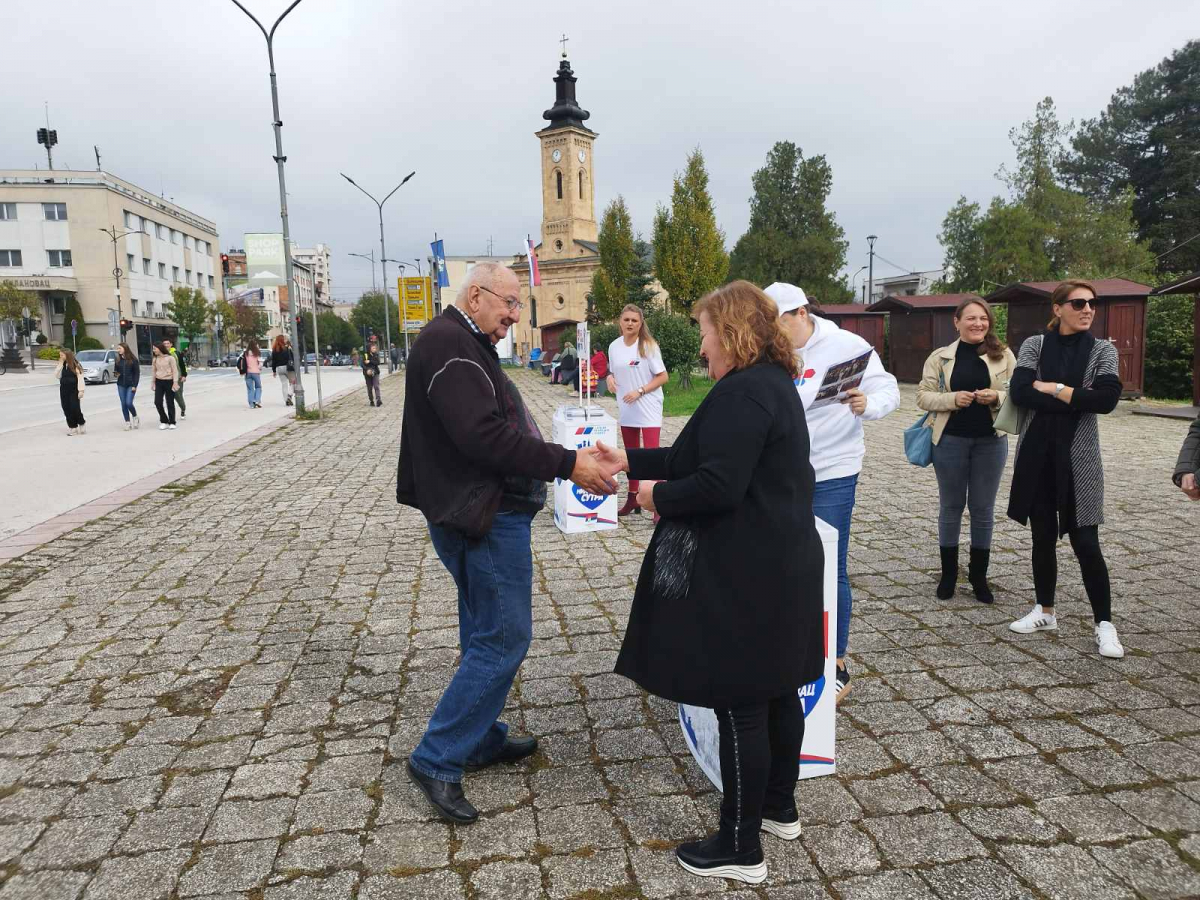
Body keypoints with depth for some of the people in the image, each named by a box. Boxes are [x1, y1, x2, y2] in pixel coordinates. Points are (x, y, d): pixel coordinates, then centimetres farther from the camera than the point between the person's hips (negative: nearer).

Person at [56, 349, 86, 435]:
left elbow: (80, 378, -11)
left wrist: (81, 390, -17)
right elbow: (57, 376, 0)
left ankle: (82, 424, 13)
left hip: (74, 390, -6)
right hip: (64, 391, 6)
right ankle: (72, 427, 11)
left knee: (75, 409, -10)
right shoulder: (62, 365, 11)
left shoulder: (75, 365, -6)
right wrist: (60, 364, -5)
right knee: (67, 410, 4)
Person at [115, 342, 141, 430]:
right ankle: (127, 422, 10)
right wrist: (117, 374, -6)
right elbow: (117, 370, 19)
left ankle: (135, 417, 13)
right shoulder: (118, 360, 8)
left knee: (129, 403, -13)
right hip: (121, 385, 4)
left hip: (130, 385, -4)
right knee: (123, 404, 2)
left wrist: (134, 385, -11)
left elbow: (137, 373, -5)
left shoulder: (133, 360, -5)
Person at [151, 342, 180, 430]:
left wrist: (175, 382, -14)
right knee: (157, 402, -4)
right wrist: (153, 383, 14)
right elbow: (154, 371, 14)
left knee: (170, 403, 3)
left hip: (169, 381, -4)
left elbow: (175, 371, -8)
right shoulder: (155, 359, 7)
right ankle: (164, 421, 10)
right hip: (159, 382, 4)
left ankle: (172, 422, 14)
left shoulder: (170, 358, -8)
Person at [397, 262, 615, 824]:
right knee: (505, 638, -5)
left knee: (486, 635, 19)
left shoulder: (464, 344, 18)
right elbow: (484, 436, -27)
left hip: (484, 512, 11)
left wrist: (563, 459, 12)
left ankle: (482, 740, 33)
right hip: (484, 518, -11)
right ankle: (436, 761, 5)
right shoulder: (449, 344, -17)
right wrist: (566, 464, -25)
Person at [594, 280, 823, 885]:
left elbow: (717, 485, -27)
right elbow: (700, 457, 17)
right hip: (780, 565, 11)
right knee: (776, 691, 20)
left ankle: (740, 848, 15)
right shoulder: (773, 383, 14)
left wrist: (659, 497, -10)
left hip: (744, 577, -11)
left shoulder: (742, 391, -19)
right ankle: (780, 808, 37)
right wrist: (631, 460, 14)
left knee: (740, 706, 0)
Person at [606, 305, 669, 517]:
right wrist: (609, 378, -8)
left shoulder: (648, 345, -10)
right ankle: (632, 497, 27)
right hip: (626, 410, 5)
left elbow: (663, 377, -10)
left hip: (648, 410, -5)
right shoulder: (614, 346, 3)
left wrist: (639, 392, -19)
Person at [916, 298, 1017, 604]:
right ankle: (948, 574, 23)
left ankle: (979, 576, 22)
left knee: (983, 509, 9)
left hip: (990, 441, 1)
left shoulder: (1004, 356, 2)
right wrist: (953, 398, -17)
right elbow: (923, 396, -1)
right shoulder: (940, 356, 0)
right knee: (951, 507, 10)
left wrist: (997, 397, -17)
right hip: (950, 440, 0)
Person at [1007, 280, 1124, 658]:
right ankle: (1045, 611, 25)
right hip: (1036, 455, 2)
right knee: (1043, 537, 11)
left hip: (1078, 459, -1)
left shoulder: (1102, 350, 2)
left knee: (1085, 542, -2)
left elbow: (1107, 399, -14)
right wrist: (1076, 402, -15)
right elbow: (1019, 392, -12)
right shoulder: (1034, 345, 3)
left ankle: (1104, 625, 11)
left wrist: (1051, 388, -12)